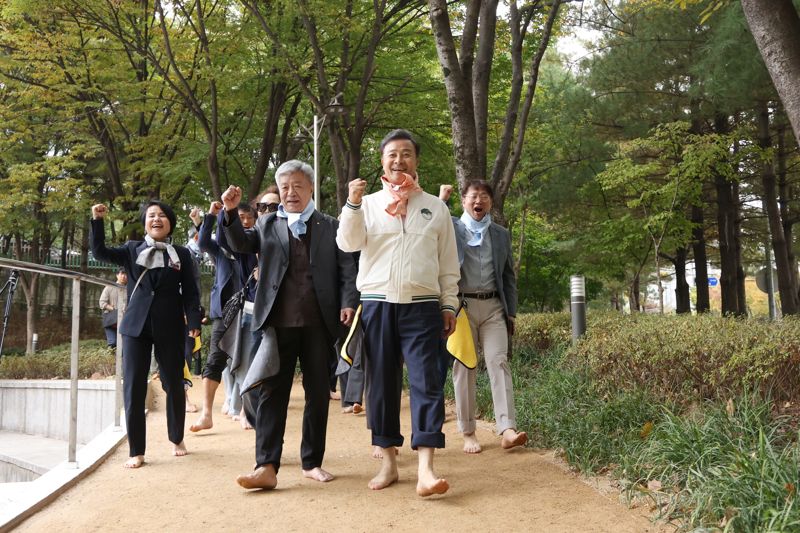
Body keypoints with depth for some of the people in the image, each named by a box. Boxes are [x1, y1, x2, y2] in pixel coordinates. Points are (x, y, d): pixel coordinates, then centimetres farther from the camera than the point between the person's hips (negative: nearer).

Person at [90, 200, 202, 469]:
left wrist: (194, 322, -8)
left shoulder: (181, 254, 7)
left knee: (174, 385, 6)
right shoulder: (132, 250, 10)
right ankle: (136, 451, 7)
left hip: (170, 328, -1)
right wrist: (97, 221, -12)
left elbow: (190, 291, 3)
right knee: (133, 388, -1)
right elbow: (100, 252, -2)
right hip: (136, 326, 1)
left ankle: (177, 439, 27)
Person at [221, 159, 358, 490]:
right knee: (271, 393, -2)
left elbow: (346, 268, 5)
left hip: (319, 323, 0)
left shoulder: (331, 227, 11)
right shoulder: (267, 224, 14)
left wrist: (348, 302, -9)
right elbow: (241, 245, -1)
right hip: (278, 322, 0)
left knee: (318, 393, 7)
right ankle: (266, 467, -2)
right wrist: (231, 213, -16)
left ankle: (312, 462, 19)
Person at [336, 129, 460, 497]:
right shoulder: (369, 204, 11)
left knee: (426, 382, -9)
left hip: (422, 306, 0)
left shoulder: (435, 207, 12)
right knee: (381, 383, 4)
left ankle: (425, 470, -10)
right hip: (377, 304, 1)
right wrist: (352, 204, -16)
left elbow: (448, 263, 12)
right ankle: (388, 462, 16)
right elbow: (348, 243, -3)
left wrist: (449, 305, 7)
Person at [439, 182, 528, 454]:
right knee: (464, 368, 1)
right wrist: (441, 200, -8)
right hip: (461, 305, -2)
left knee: (498, 362, -9)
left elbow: (509, 276, 15)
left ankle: (507, 430, -14)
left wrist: (511, 312, 9)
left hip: (493, 306, 2)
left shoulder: (501, 234, 15)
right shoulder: (450, 227, 7)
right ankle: (468, 433, 7)